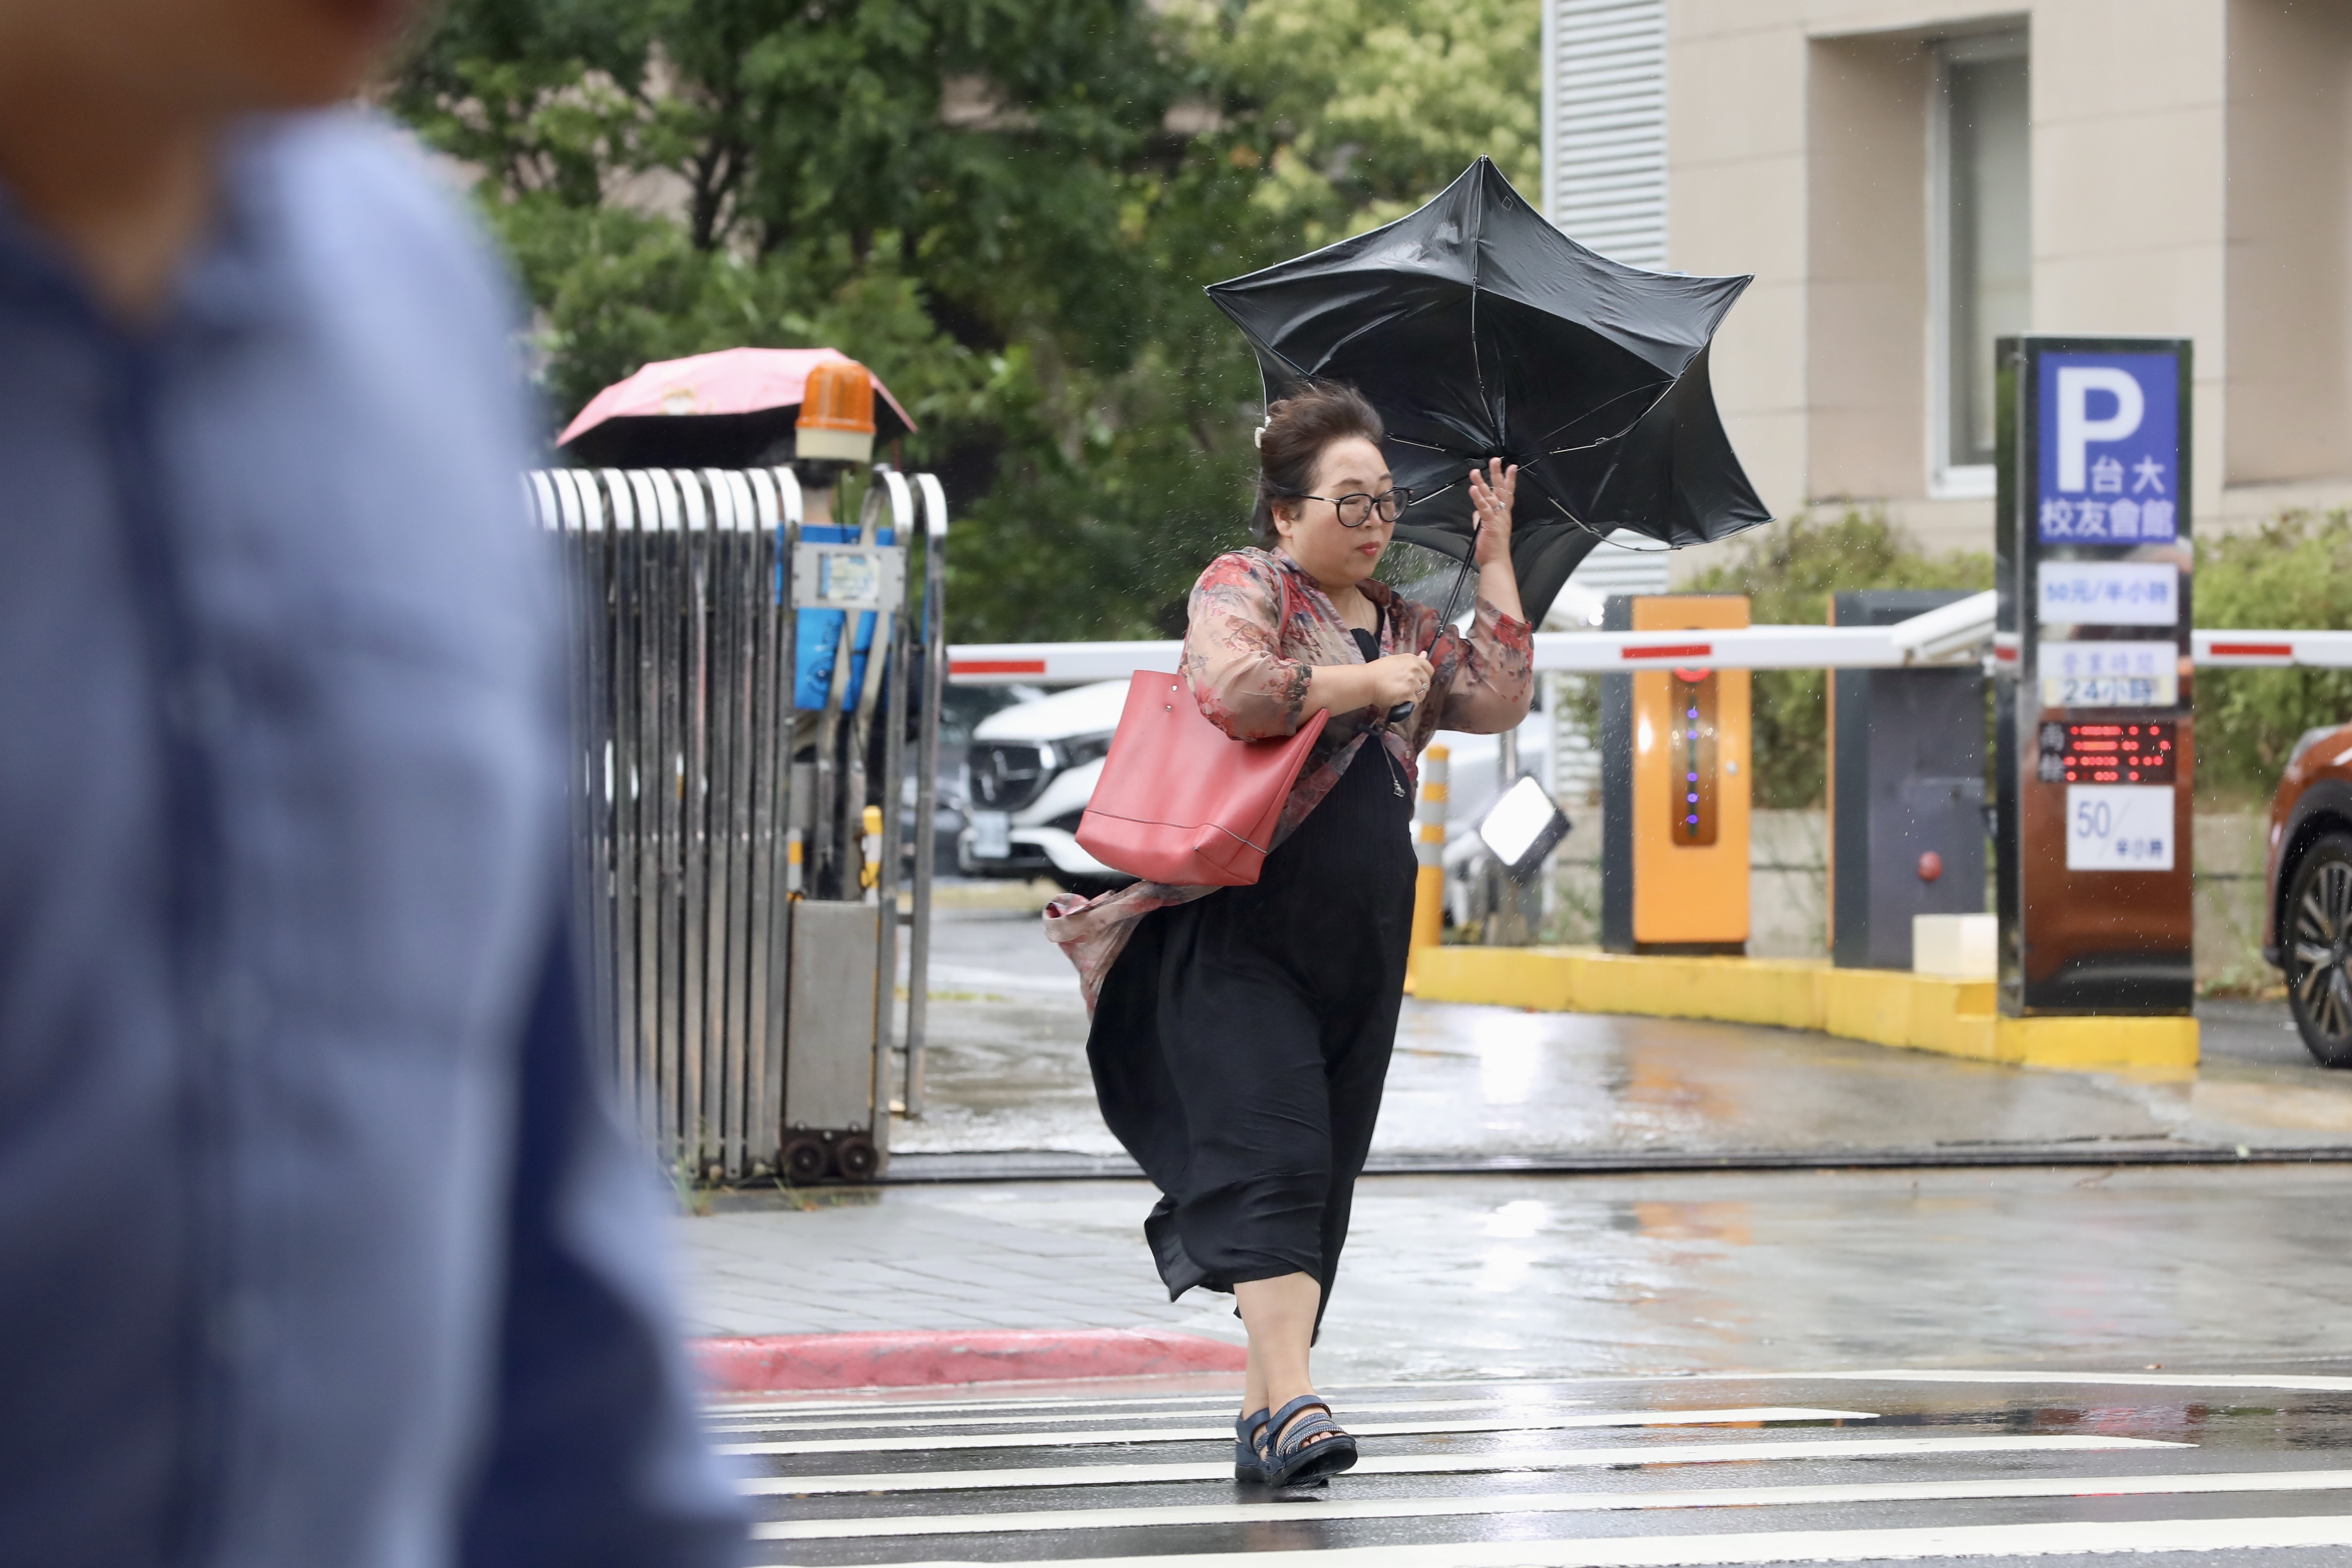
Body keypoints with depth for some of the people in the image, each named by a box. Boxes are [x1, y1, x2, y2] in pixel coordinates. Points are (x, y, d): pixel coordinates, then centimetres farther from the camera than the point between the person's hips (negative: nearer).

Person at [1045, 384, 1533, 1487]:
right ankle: (1291, 1403, -28)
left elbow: (1498, 701, 12)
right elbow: (1235, 691, -23)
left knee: (1324, 1173, 6)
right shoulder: (1243, 587, -4)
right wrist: (1371, 684, -13)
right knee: (1271, 1158, -18)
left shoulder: (1399, 621, 19)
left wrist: (1494, 561, 10)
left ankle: (1262, 1411, 11)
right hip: (1240, 933, -7)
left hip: (1362, 946, 7)